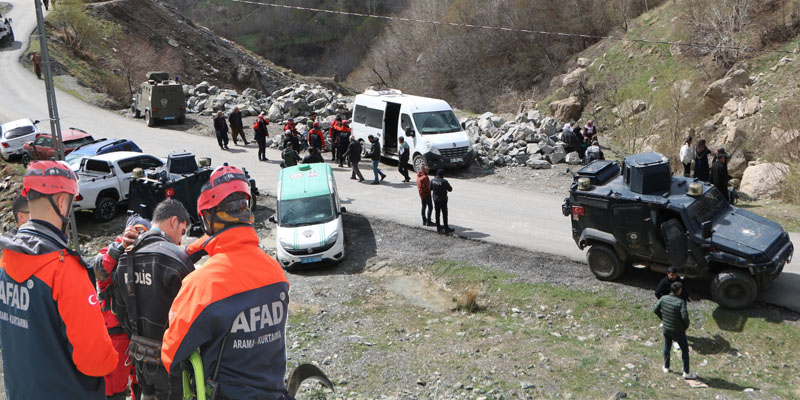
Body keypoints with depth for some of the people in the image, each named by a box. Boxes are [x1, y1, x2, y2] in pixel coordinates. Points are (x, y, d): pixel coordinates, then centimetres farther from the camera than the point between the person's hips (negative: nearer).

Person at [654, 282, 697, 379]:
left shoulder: (663, 298, -8)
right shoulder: (680, 302, -25)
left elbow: (655, 310, 0)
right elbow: (685, 316, -30)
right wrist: (686, 326, -10)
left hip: (666, 329, 5)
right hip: (678, 331, -5)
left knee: (667, 347, 24)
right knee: (685, 350, 11)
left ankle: (666, 368, 37)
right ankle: (686, 372, 15)